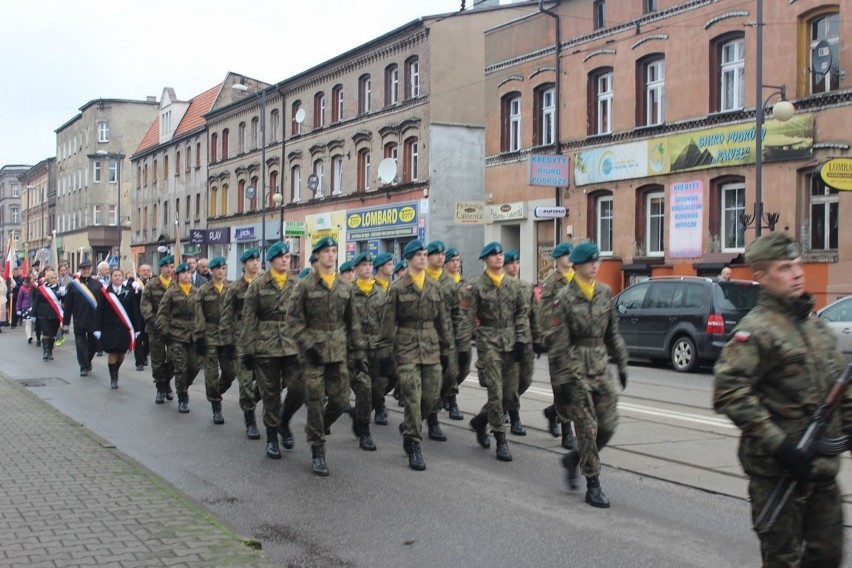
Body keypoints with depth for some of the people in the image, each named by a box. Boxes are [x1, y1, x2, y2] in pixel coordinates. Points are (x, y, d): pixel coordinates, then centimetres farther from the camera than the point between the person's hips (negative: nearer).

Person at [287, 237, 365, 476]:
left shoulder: (345, 287, 10)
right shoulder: (305, 285, -2)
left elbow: (353, 322, 14)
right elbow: (293, 319, -4)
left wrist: (358, 351, 10)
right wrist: (307, 345, -13)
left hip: (339, 351, 4)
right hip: (314, 351, -4)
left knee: (341, 400, 2)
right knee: (316, 401, -2)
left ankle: (315, 429, 29)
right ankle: (317, 450, 8)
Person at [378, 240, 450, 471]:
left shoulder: (434, 287, 10)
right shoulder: (397, 288, -1)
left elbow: (443, 320, 14)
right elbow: (388, 322, -1)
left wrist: (445, 348, 12)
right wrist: (385, 352, -5)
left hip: (431, 348, 4)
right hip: (407, 348, -4)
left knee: (432, 396, 5)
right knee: (412, 397, -7)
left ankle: (409, 427, 32)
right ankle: (413, 445, 2)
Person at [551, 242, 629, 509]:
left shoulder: (605, 292, 8)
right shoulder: (564, 298, -10)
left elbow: (613, 332, 15)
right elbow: (558, 342, -11)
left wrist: (621, 364, 13)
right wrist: (563, 378, -14)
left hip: (601, 367, 6)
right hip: (577, 369, -6)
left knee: (608, 425, 5)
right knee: (588, 427, -4)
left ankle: (573, 458, 29)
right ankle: (593, 486, 6)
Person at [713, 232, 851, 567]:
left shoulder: (816, 325, 13)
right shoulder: (756, 329, -12)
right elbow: (728, 393, -22)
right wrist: (779, 445, -24)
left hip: (822, 468, 7)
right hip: (778, 470, -7)